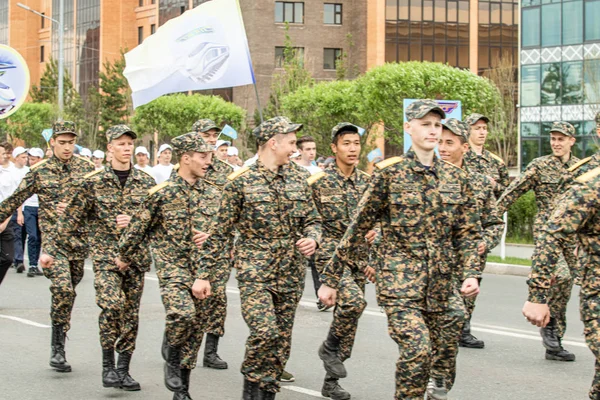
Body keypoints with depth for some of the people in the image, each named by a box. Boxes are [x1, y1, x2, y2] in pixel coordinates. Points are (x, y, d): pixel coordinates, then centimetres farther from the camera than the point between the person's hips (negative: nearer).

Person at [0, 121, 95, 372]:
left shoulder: (87, 168, 6)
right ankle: (58, 348, -13)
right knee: (63, 289, -20)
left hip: (79, 238, 2)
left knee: (68, 292, 7)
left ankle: (58, 349, 18)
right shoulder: (39, 171, 3)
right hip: (53, 238, -2)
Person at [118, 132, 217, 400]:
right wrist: (125, 256, 13)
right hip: (171, 265, -5)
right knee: (183, 313, -28)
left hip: (201, 268, 5)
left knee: (197, 324, 6)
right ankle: (172, 360, 0)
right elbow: (138, 226, 4)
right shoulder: (162, 192, -7)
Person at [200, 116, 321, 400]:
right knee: (265, 332, -20)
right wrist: (205, 271, -3)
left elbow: (312, 220, 15)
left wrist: (312, 238, -8)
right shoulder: (241, 181, -5)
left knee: (281, 341, 7)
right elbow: (221, 231, -1)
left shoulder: (299, 178, 9)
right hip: (254, 272, -5)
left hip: (291, 274, 5)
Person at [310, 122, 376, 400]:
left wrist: (372, 259, 7)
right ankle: (330, 346, -3)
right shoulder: (320, 181, -5)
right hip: (330, 253, -5)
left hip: (358, 256, 5)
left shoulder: (367, 182, 8)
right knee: (354, 300, -28)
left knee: (349, 319, 6)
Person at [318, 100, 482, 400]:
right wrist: (330, 278, 0)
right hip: (400, 280, -4)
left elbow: (469, 232, 12)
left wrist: (471, 273, -5)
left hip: (441, 283, 5)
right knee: (416, 349, -20)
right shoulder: (390, 173, -3)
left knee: (440, 353, 7)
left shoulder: (455, 177, 9)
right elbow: (359, 227, -1)